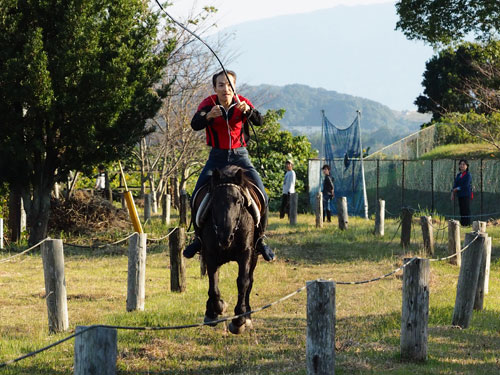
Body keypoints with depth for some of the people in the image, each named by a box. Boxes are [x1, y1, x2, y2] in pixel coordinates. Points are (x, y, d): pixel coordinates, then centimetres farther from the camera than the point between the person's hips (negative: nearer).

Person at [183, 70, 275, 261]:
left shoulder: (242, 103, -5)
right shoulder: (209, 104, -7)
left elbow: (259, 121, -20)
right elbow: (195, 124, -23)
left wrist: (248, 110, -41)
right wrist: (208, 116, -44)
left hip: (240, 156, 0)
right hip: (217, 157, 0)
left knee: (262, 197, -13)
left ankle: (259, 239, 5)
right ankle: (200, 237, 7)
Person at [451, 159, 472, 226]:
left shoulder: (468, 175, -6)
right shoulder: (458, 175, 15)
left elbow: (466, 186, -14)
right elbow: (455, 185, 12)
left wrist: (457, 189, -7)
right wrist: (453, 193, -1)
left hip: (466, 195, -7)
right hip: (460, 195, 7)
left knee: (466, 210, -7)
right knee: (461, 210, 5)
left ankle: (467, 224, -6)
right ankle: (462, 224, 8)